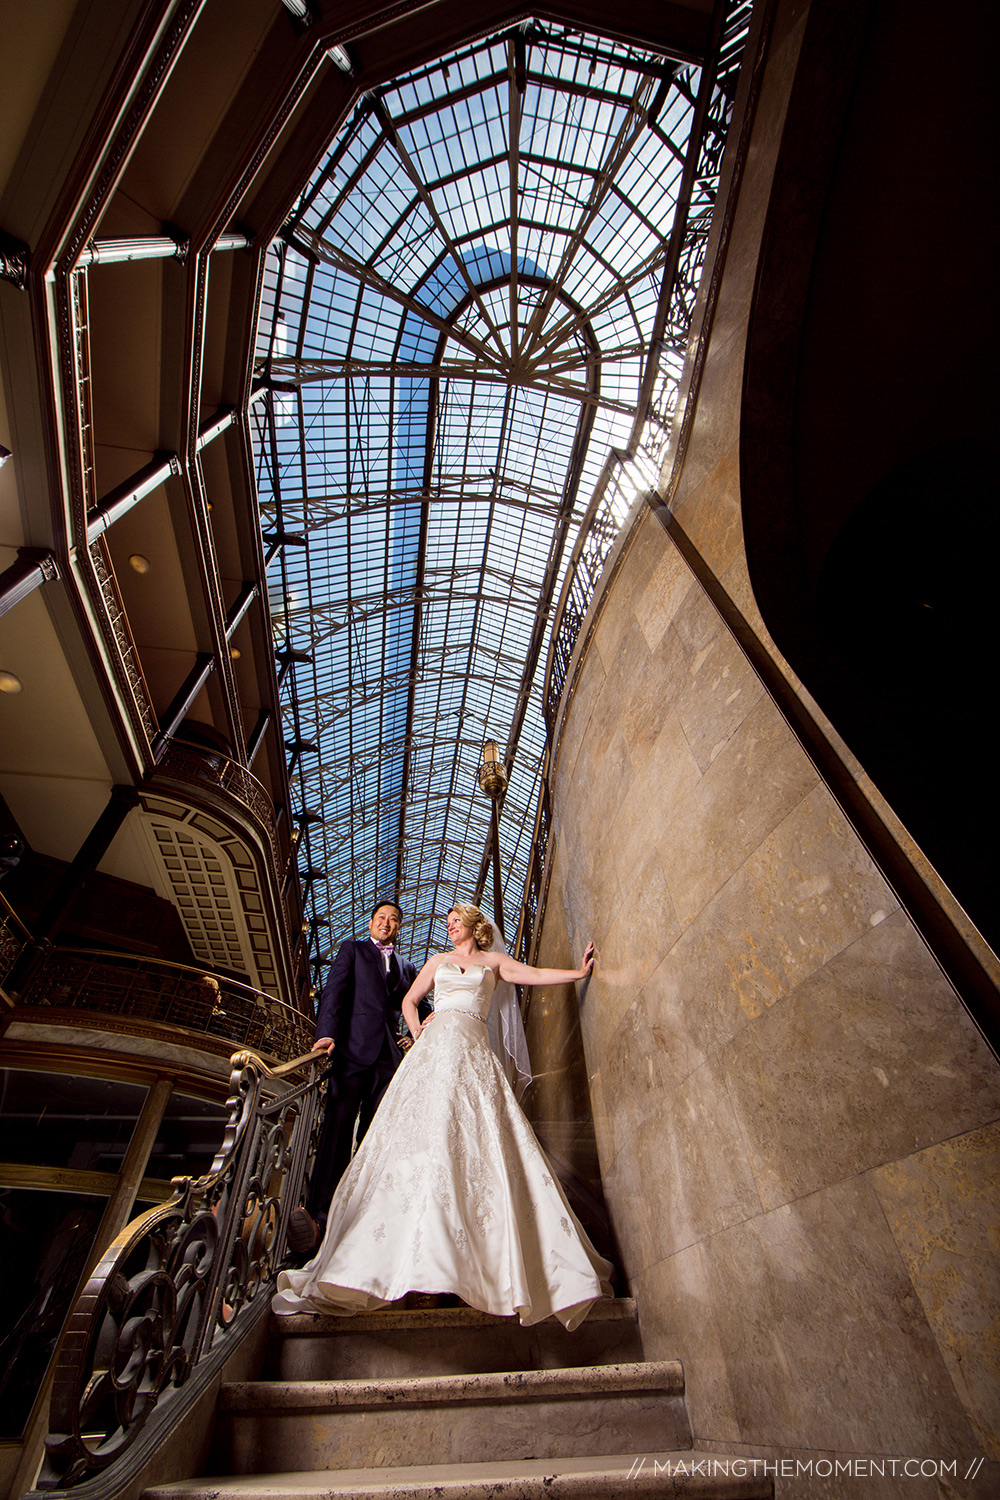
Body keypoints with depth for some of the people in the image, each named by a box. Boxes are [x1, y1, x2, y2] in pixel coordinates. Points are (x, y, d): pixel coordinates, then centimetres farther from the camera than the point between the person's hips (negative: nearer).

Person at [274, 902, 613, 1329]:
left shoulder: (494, 960, 17)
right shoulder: (438, 960, 23)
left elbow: (534, 975, 8)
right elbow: (410, 999, 24)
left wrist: (578, 972, 1)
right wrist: (416, 1030, 7)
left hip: (474, 1053, -1)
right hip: (435, 1046, 1)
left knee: (480, 1142, -11)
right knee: (422, 1131, -12)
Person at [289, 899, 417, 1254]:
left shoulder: (407, 966, 23)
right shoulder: (352, 949, 12)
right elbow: (334, 990, -1)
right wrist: (327, 1032, -16)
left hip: (390, 1054, 4)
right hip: (353, 1046, -3)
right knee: (338, 1129, -8)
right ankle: (318, 1216, -7)